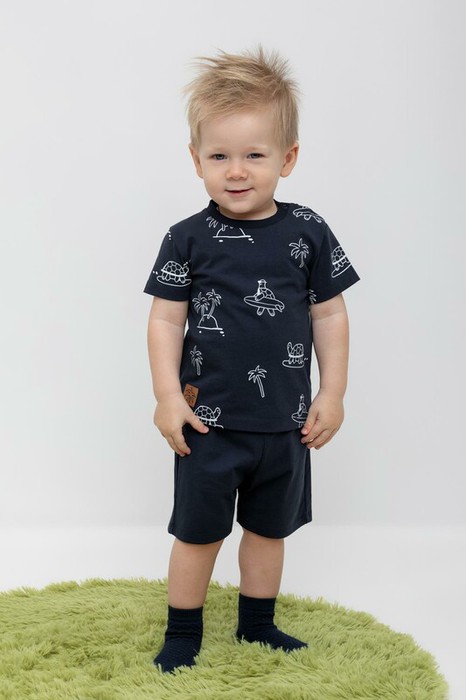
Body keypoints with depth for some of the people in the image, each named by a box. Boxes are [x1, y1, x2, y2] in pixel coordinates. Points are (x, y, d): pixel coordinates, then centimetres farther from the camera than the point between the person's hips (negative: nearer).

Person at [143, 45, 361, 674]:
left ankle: (257, 626, 38)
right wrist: (167, 396, -9)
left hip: (286, 423, 2)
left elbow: (330, 315, 2)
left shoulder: (308, 233, -4)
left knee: (270, 529, 18)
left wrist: (332, 395, 0)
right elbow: (166, 319, -3)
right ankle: (183, 635, 29)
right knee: (198, 533, 10)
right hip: (209, 421, -2)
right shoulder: (189, 239, -7)